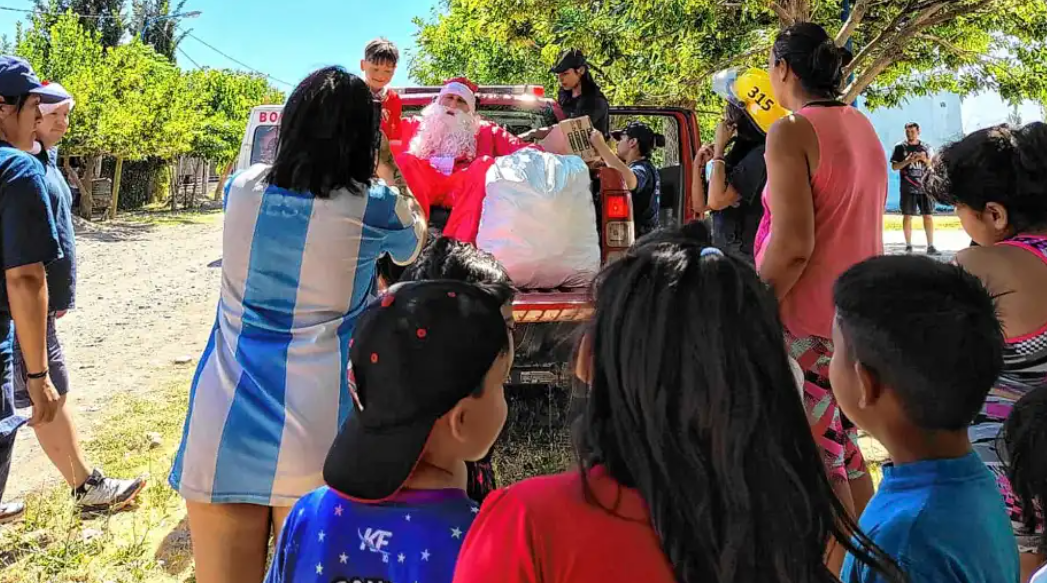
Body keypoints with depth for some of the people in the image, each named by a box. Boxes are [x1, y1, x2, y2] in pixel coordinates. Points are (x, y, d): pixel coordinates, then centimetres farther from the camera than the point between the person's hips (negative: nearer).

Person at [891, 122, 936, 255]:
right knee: (907, 216, 0)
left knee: (928, 216, 0)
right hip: (908, 188, -2)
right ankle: (908, 246, 8)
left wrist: (926, 160, -9)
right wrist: (908, 161, -15)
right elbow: (894, 166, 0)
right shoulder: (900, 147, 4)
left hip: (925, 187, 2)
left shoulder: (926, 147, 9)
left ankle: (930, 246, 4)